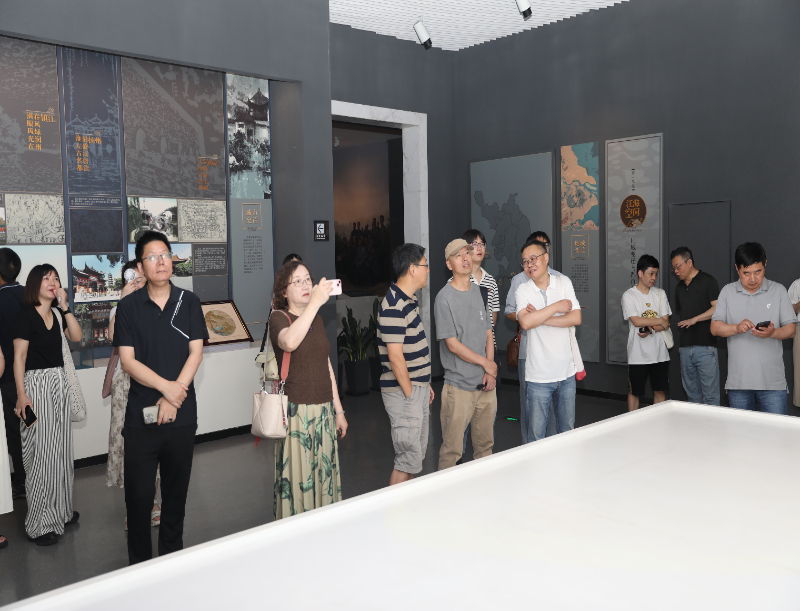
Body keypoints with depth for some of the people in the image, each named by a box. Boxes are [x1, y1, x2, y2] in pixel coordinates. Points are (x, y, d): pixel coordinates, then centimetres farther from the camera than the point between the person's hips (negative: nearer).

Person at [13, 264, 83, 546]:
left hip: (59, 382, 7)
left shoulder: (58, 314, 11)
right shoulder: (26, 315, -8)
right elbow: (19, 356, -11)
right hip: (36, 383, -7)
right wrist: (21, 394, -16)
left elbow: (76, 336, 0)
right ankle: (40, 523, 5)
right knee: (42, 453, -5)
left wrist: (65, 306, -6)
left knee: (60, 449, 12)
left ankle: (60, 510, 25)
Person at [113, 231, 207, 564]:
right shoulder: (129, 306, 0)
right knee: (138, 494, 2)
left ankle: (172, 558, 28)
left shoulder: (189, 302, 4)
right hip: (140, 414, -1)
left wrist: (173, 397, -11)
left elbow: (195, 353, -2)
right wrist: (166, 386, -18)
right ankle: (139, 563, 20)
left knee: (176, 490, 11)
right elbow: (128, 361, -6)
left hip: (181, 413, 1)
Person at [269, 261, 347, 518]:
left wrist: (338, 410, 17)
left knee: (325, 474, 11)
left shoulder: (317, 319, 14)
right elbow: (289, 342, -32)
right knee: (298, 478, -2)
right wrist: (315, 302, -32)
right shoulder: (278, 318, -6)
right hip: (296, 411, -6)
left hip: (324, 410, 6)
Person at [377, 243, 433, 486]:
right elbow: (395, 357, -23)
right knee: (409, 458, -4)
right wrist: (410, 394, -17)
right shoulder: (394, 306, -21)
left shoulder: (408, 300, 12)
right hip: (404, 392, -10)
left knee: (417, 453, 18)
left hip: (417, 387, 10)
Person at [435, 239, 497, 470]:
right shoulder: (445, 298, -10)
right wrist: (486, 363, -7)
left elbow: (488, 334, 11)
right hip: (459, 385, -6)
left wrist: (490, 372, 0)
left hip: (486, 384, 6)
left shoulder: (479, 292, 11)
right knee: (452, 450, -1)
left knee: (485, 444, 15)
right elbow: (453, 345, -12)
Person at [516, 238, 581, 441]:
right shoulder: (523, 291, -5)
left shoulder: (564, 282, 3)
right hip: (539, 376, -3)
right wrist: (557, 306, -15)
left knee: (568, 431, 16)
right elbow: (526, 322, -23)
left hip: (566, 372, 3)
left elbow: (576, 318, -7)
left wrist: (540, 318, -14)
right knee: (536, 437, 3)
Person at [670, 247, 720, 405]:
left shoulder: (707, 281, -2)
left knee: (710, 396, -4)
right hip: (685, 348, 7)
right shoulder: (679, 287, 19)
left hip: (705, 346, -7)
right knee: (692, 395, 11)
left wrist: (695, 319, -15)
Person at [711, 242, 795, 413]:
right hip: (738, 381, 1)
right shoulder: (727, 292, 7)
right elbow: (715, 328, 2)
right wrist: (736, 328, -18)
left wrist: (772, 333, -20)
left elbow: (791, 329, 2)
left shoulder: (778, 291, 5)